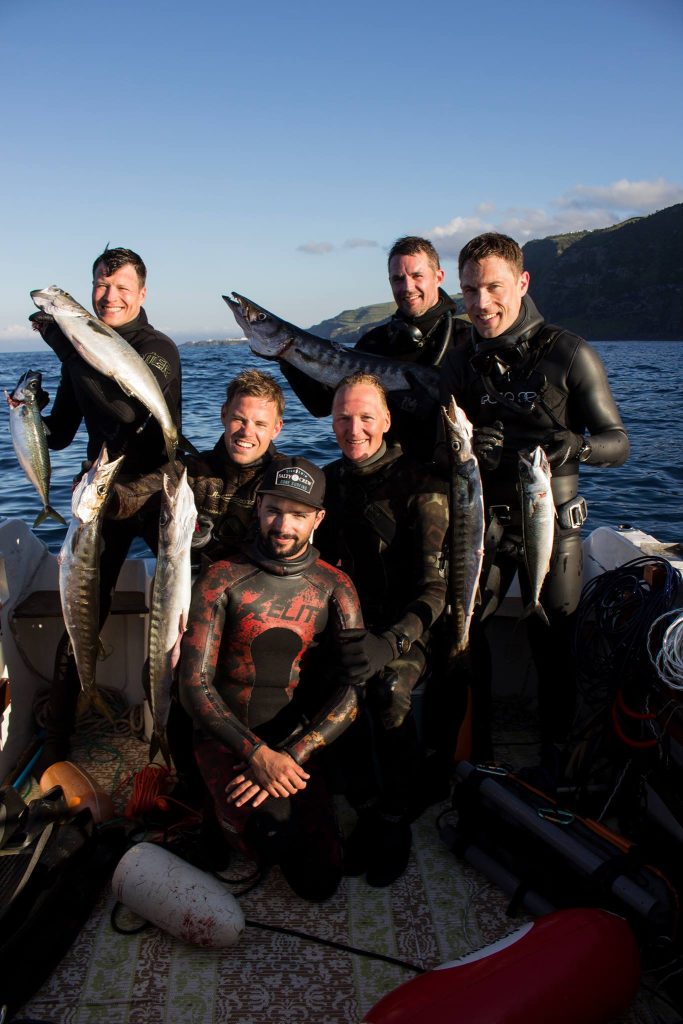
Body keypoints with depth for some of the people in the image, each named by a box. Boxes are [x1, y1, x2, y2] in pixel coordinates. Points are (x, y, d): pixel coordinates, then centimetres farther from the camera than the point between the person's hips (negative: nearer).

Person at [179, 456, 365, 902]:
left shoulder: (334, 586, -2)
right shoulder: (221, 578, -7)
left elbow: (354, 688, -9)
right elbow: (195, 684, -10)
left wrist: (291, 756, -21)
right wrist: (257, 753, -20)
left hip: (298, 743, 2)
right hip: (228, 739, -2)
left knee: (319, 882, -6)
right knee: (275, 831, -28)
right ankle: (237, 816, 8)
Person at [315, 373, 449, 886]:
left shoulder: (420, 486, -11)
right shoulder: (327, 481, 6)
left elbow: (434, 586, -17)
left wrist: (390, 643, -33)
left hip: (404, 625, -4)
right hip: (346, 620, 4)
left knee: (389, 692, -28)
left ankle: (397, 823, -4)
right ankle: (367, 810, 2)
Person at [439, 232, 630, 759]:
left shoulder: (569, 353, -7)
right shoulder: (459, 361, 5)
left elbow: (617, 443, -6)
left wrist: (575, 445, -27)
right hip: (482, 522, 3)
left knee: (554, 647, 5)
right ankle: (476, 756, 26)